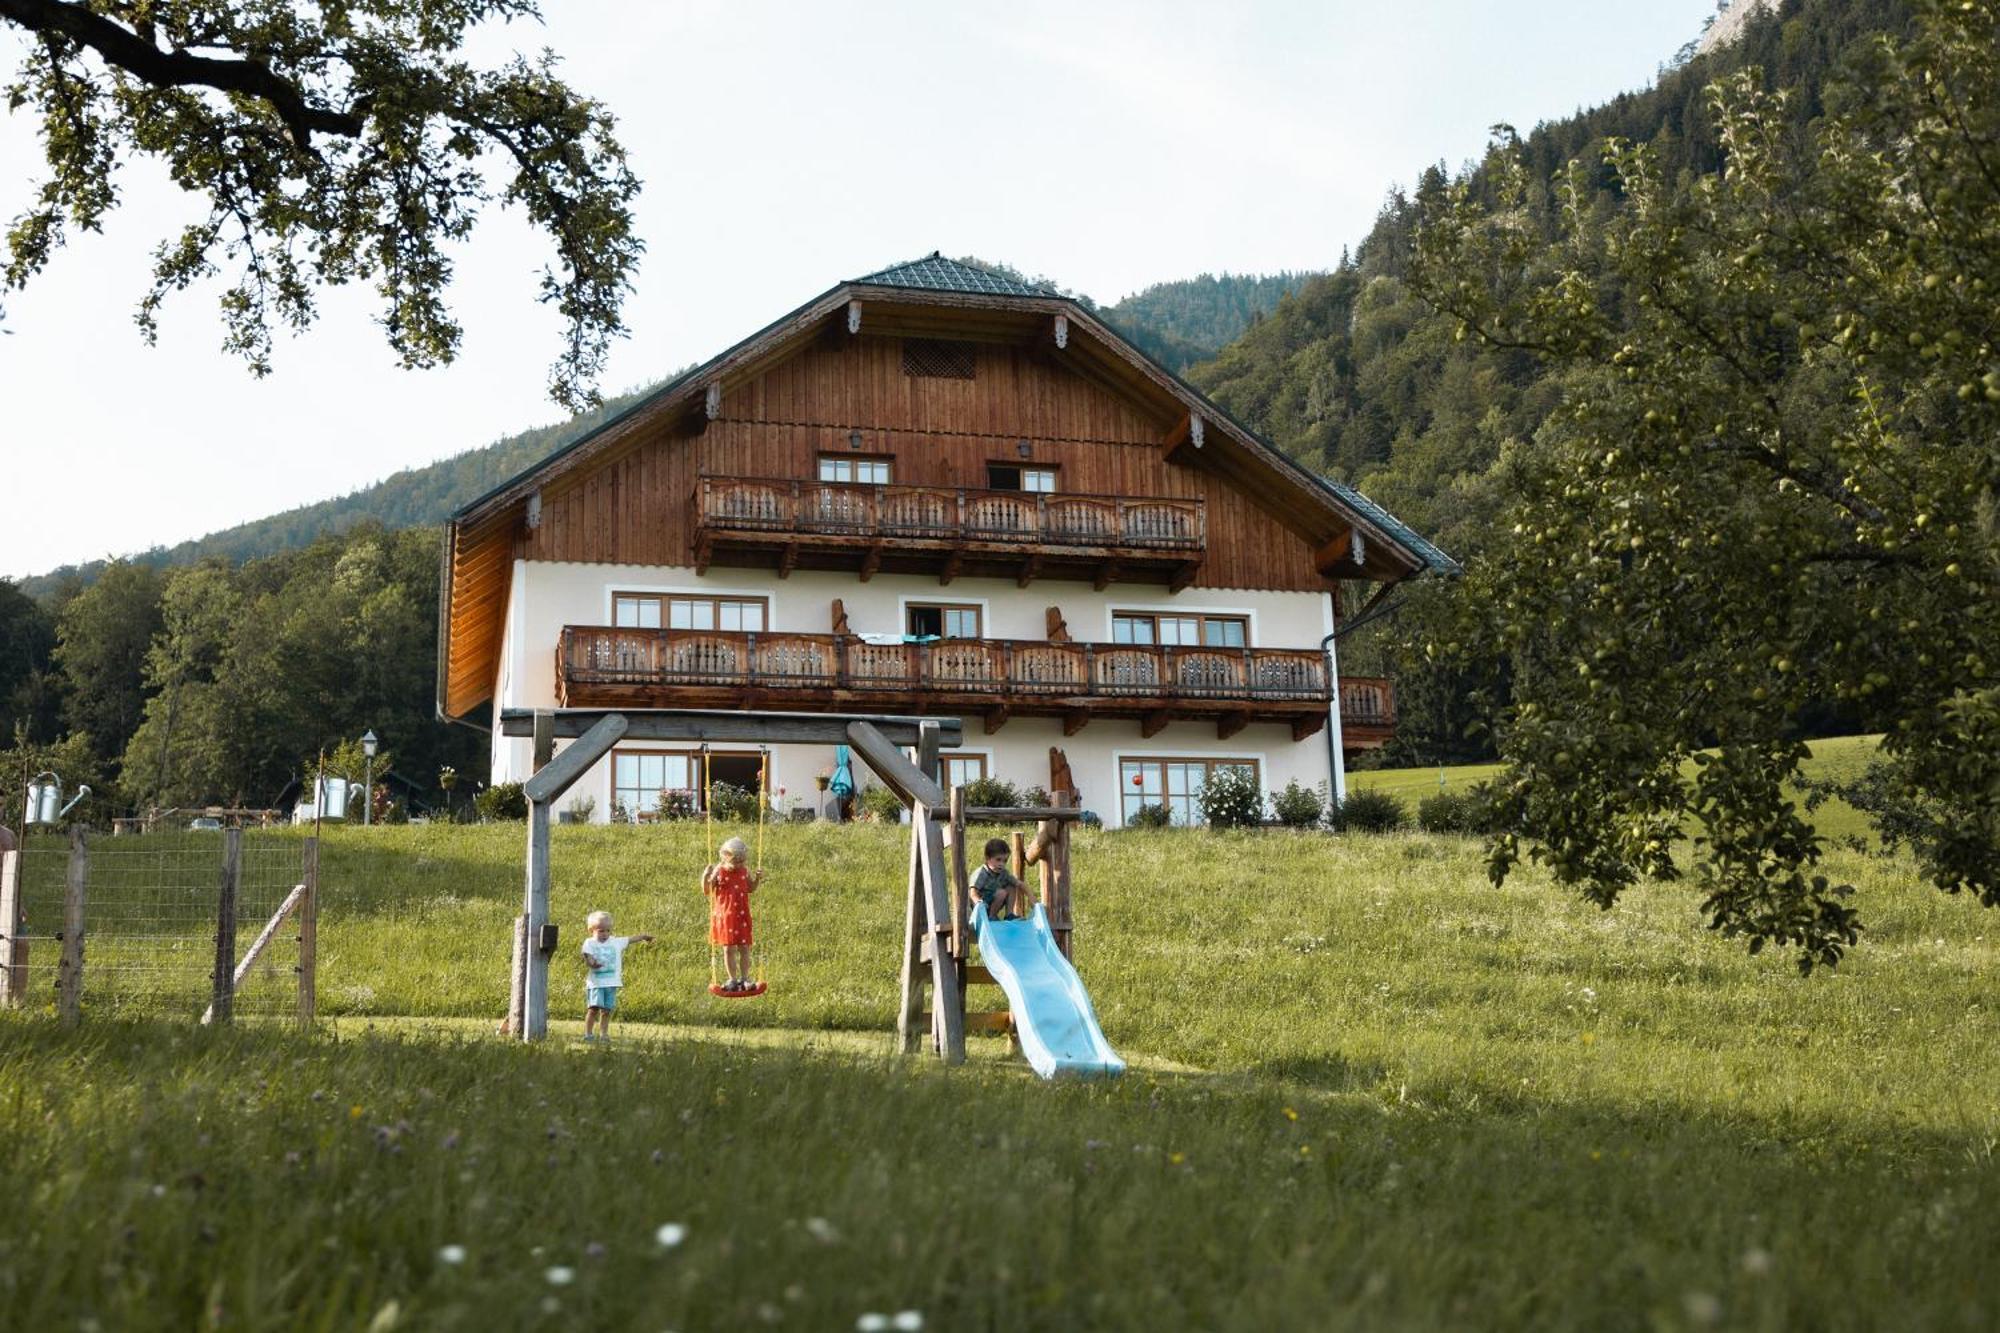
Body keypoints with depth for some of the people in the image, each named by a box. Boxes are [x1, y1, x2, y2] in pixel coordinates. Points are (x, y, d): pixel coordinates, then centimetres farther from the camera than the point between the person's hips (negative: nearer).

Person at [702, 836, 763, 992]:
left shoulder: (745, 871, 1)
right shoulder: (719, 871, -9)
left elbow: (750, 889, 15)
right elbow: (706, 891, -7)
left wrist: (757, 879, -2)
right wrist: (706, 877, -24)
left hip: (742, 916, 3)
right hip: (724, 916, -3)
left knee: (744, 948, 4)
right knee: (728, 949, 1)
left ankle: (744, 979, 15)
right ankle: (733, 980, 13)